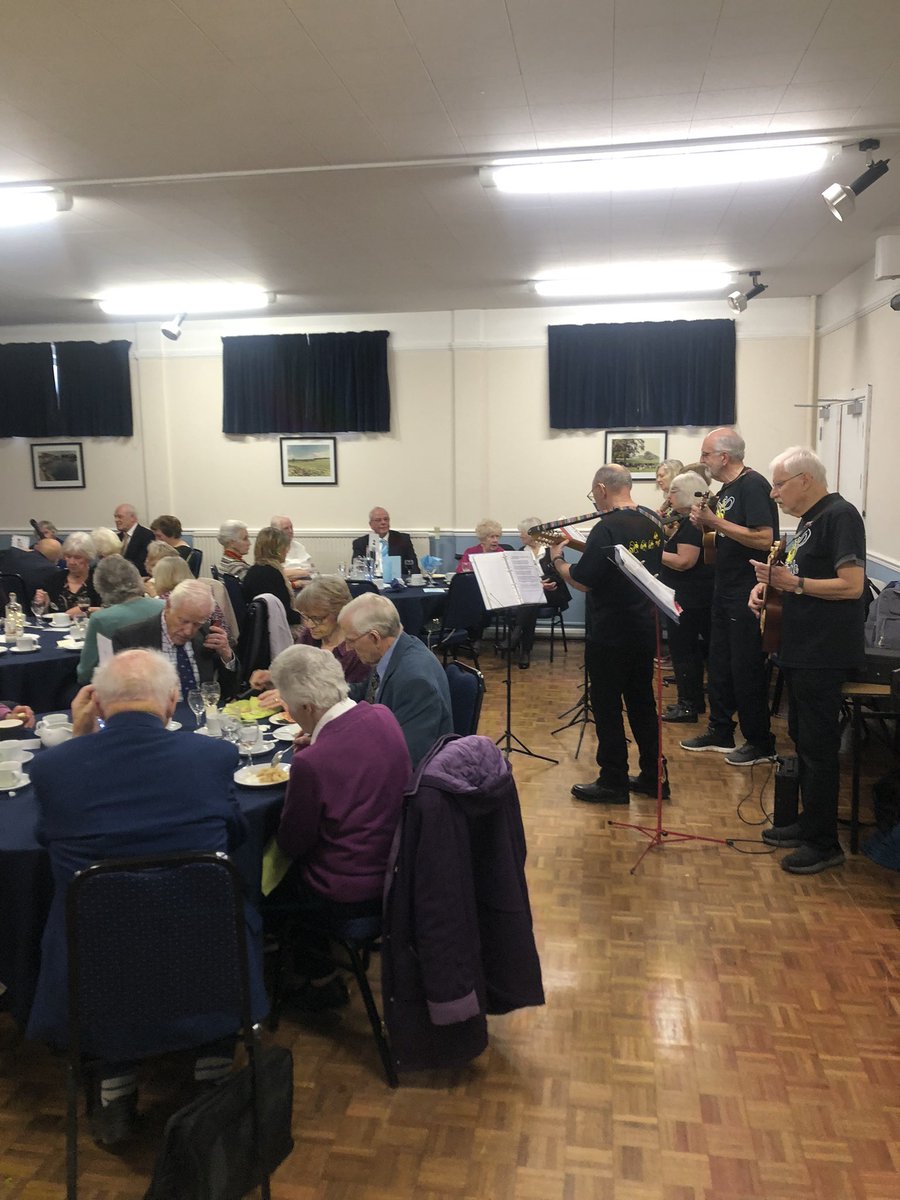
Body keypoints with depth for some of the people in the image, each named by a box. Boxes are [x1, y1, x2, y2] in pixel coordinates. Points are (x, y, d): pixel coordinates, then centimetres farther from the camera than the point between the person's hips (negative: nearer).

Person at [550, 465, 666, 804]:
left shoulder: (607, 528, -20)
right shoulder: (651, 525, 6)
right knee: (642, 703, 16)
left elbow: (582, 581, -19)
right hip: (645, 628, 8)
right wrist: (584, 547, 14)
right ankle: (653, 776, 24)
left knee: (607, 707, 3)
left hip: (610, 634, -8)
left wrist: (557, 559, -3)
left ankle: (613, 783, 10)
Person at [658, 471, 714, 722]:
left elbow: (684, 562, -25)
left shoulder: (693, 524, -18)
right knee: (690, 649, 17)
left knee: (682, 650, -4)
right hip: (688, 597, 11)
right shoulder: (686, 521, 13)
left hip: (689, 600, -11)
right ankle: (695, 701, 26)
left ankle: (688, 707, 3)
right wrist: (664, 539, 6)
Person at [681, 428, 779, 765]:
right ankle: (720, 732, 27)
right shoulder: (726, 489, 12)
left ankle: (760, 743, 12)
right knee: (718, 662, 15)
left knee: (746, 668, -1)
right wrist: (704, 523, -2)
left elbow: (764, 539, -25)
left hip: (748, 595, -9)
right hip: (725, 590, 10)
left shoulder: (753, 486, -16)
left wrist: (715, 521, -22)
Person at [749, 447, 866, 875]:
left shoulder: (840, 515, -15)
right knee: (803, 739, 17)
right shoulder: (809, 519, 15)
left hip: (824, 654, -10)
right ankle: (809, 823, 30)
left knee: (818, 746, -2)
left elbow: (851, 584, -22)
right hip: (801, 648, 10)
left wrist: (793, 583, -21)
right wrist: (767, 585, 3)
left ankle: (824, 843, 8)